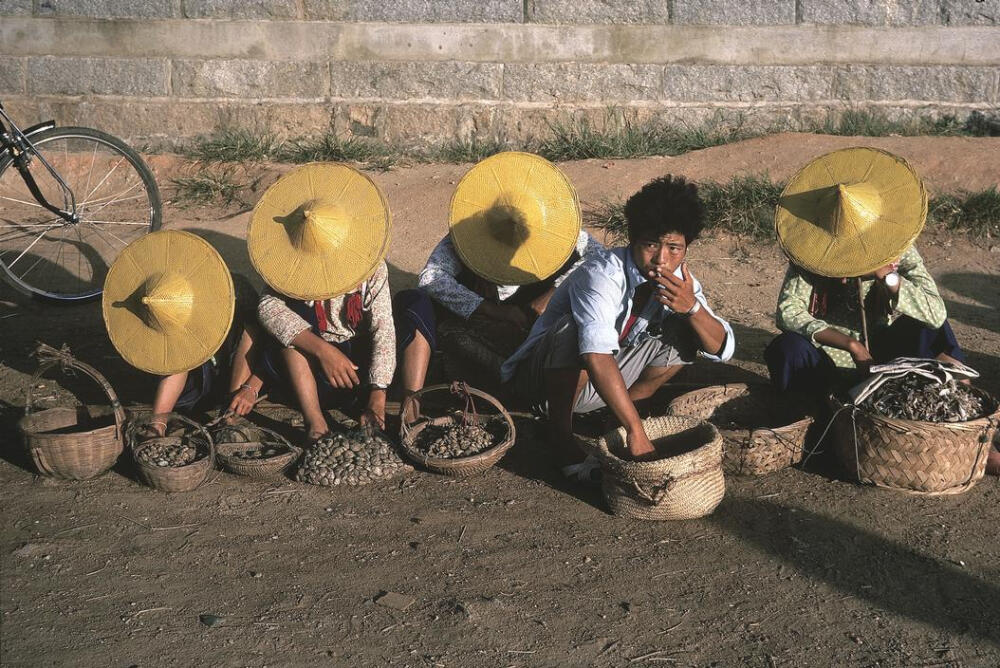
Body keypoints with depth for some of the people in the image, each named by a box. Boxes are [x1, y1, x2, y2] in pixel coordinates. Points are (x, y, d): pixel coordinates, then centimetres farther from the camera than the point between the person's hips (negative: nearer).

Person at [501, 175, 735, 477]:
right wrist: (636, 431, -48)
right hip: (539, 373, -6)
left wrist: (692, 307, -32)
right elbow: (596, 357, -45)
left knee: (684, 332, -8)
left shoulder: (677, 281, -8)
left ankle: (613, 413, 1)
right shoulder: (603, 274, -30)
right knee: (574, 329, -37)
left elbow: (721, 349, -12)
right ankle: (561, 436, -22)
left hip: (595, 386, 7)